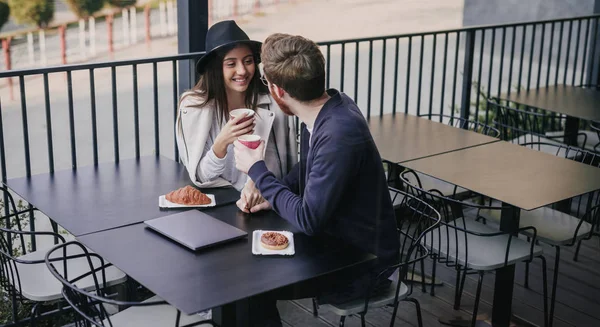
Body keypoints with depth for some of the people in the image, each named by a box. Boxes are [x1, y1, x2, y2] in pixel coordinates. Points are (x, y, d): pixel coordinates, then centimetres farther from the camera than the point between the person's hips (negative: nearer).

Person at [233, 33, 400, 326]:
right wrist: (269, 193, -4)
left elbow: (307, 220, -27)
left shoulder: (339, 136, -32)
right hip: (334, 239, 8)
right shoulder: (326, 107, -4)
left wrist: (257, 170, -17)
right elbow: (306, 170, 14)